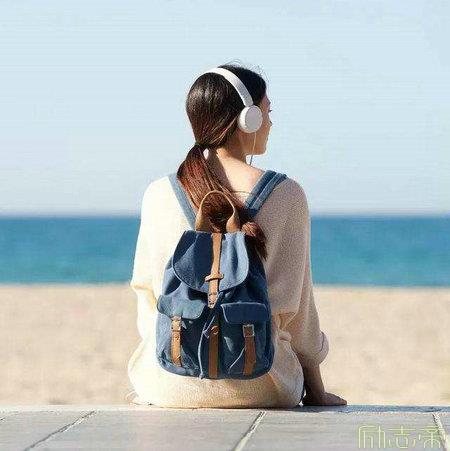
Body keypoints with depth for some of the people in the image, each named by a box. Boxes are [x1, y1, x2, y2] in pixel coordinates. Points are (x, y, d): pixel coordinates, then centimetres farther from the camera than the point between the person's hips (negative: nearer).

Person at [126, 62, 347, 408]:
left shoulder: (159, 195, -3)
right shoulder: (286, 195, -7)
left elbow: (147, 290, 5)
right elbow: (297, 306, -1)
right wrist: (316, 392, 12)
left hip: (172, 386, 1)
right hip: (260, 388, -1)